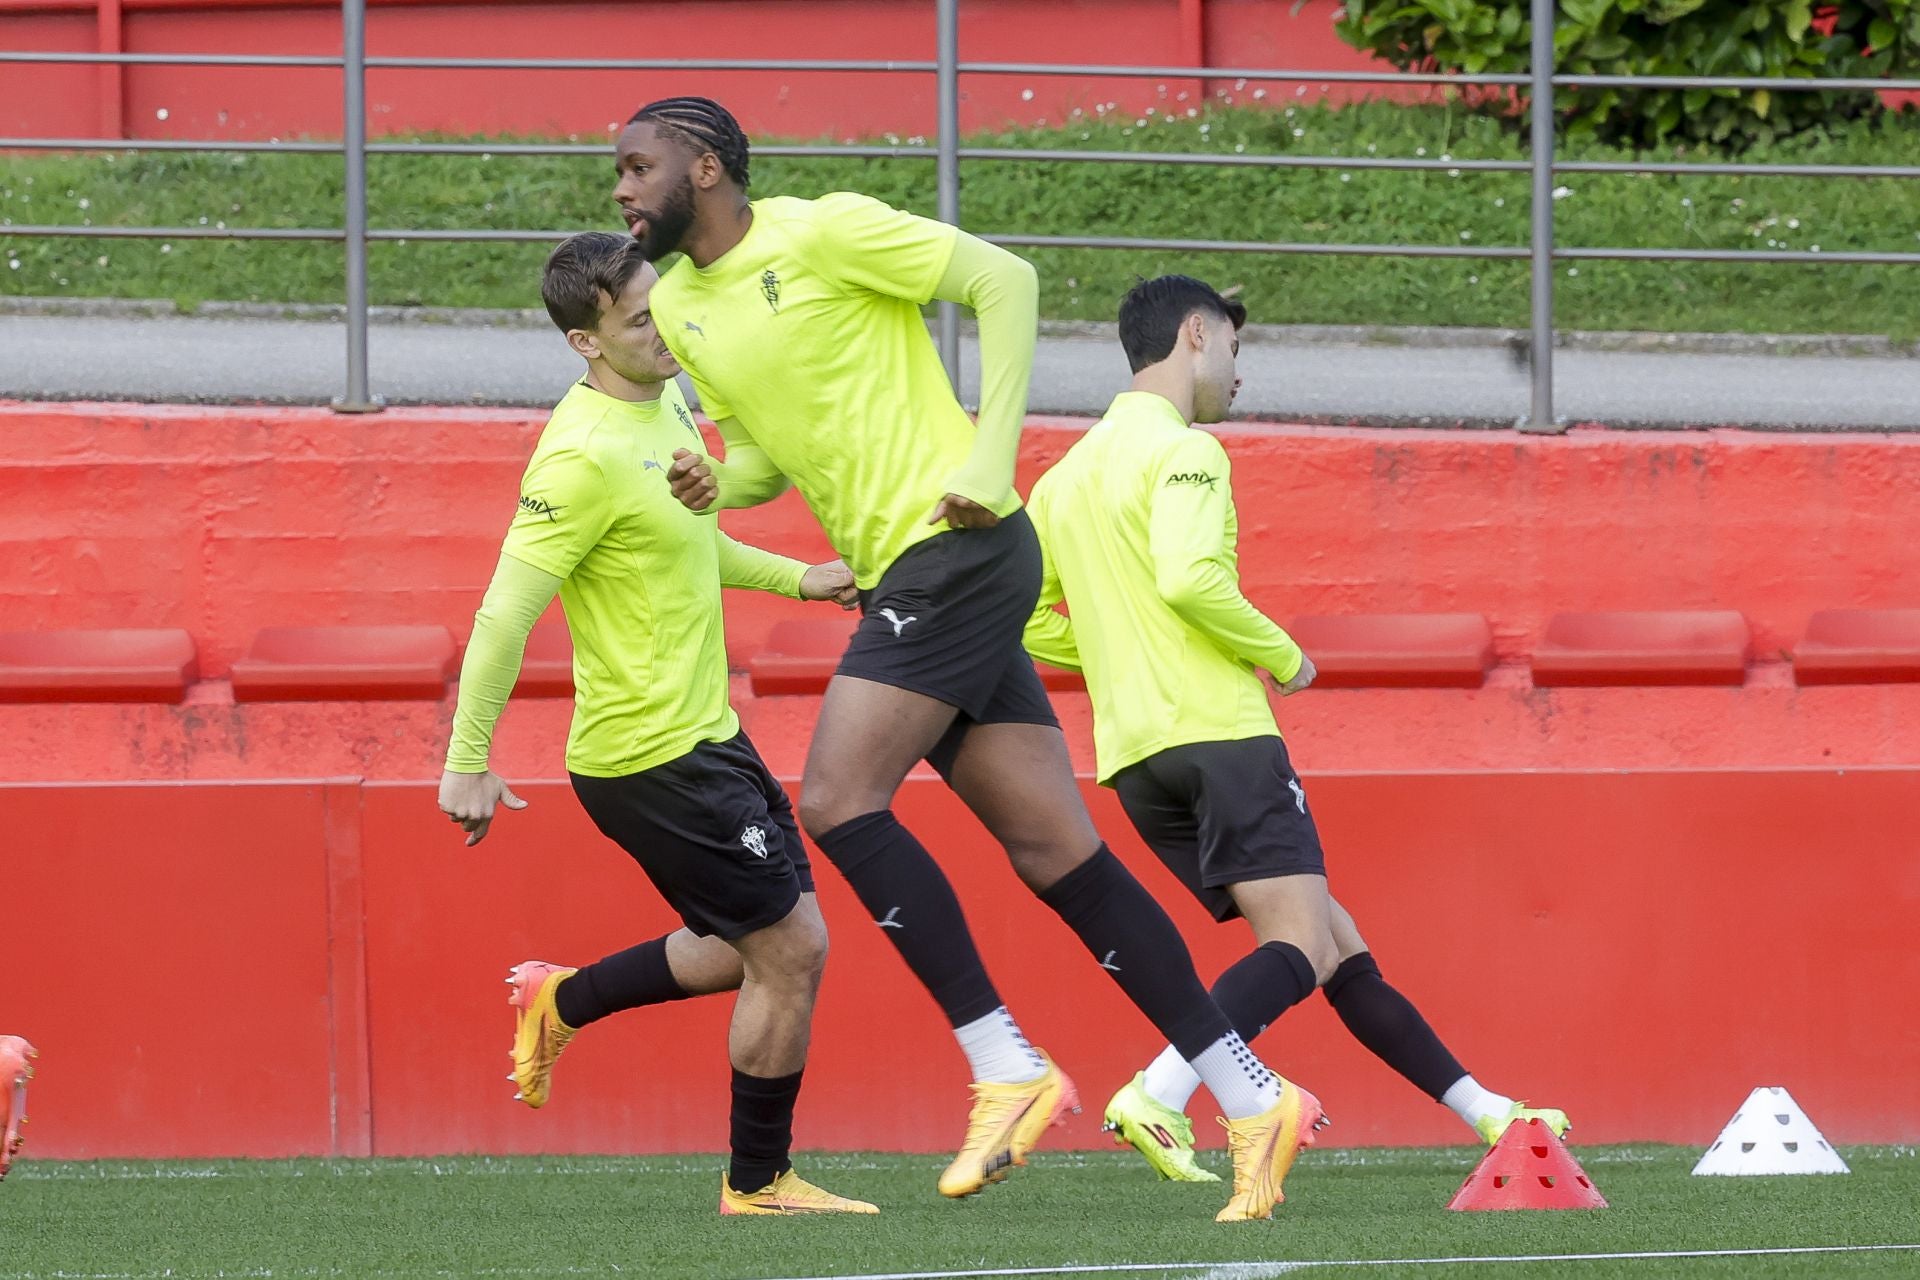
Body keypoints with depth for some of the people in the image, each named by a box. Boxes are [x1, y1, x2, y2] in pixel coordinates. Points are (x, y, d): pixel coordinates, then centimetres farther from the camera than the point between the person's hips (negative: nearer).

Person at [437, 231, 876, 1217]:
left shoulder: (667, 402, 7)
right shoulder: (586, 454, -22)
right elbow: (505, 613, -22)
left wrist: (794, 578, 20)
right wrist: (468, 762, -22)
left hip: (704, 734, 9)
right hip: (651, 759, -9)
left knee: (756, 944, 18)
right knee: (791, 949, -3)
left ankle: (561, 1003, 30)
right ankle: (757, 1182, 10)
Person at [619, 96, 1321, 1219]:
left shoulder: (822, 232, -8)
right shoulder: (680, 308, 15)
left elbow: (1005, 278, -9)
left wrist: (993, 457, -16)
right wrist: (720, 484, 1)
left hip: (957, 546, -8)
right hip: (903, 579, 8)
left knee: (839, 801, -16)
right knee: (1055, 852, 2)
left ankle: (1007, 1067, -13)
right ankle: (1252, 1097, 1)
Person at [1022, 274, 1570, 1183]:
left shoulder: (1068, 475, 20)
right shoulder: (1182, 450, -6)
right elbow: (1188, 578, -21)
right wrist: (1282, 655, -7)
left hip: (1134, 753, 9)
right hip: (1216, 732, -9)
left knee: (1333, 939, 12)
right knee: (1301, 944, -16)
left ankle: (1484, 1114, 15)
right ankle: (1156, 1098, -37)